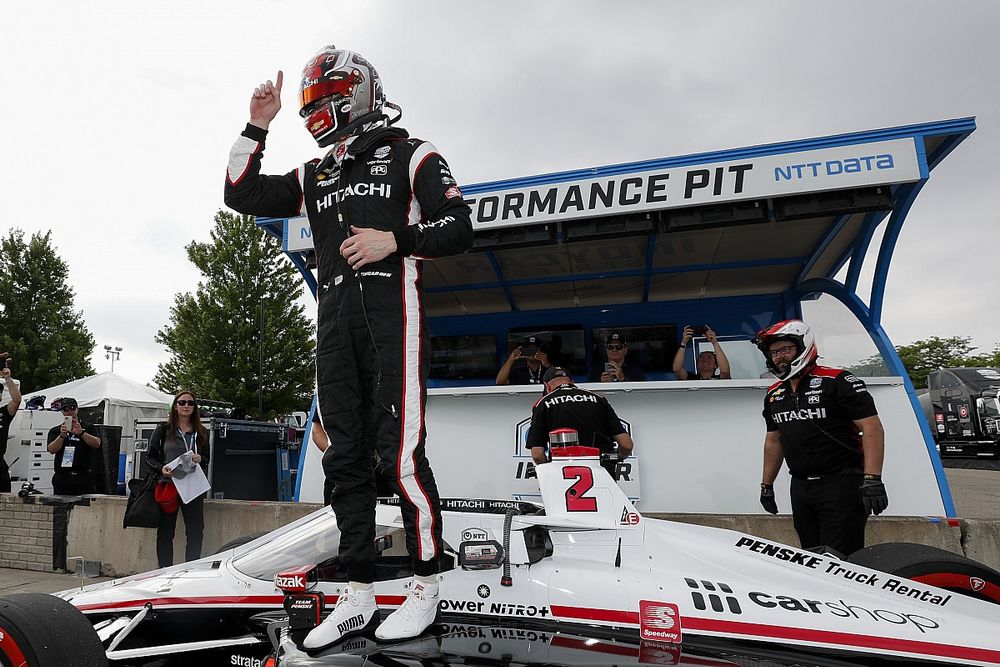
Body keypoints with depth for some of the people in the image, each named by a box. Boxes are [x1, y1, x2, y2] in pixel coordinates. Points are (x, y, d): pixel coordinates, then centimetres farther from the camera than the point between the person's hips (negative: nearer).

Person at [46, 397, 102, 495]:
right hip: (62, 478, 2)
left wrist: (81, 433, -23)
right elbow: (52, 450, -2)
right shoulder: (55, 431, 16)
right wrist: (62, 435, -20)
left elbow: (97, 444, -7)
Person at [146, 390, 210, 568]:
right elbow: (149, 456, 6)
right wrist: (161, 468, -13)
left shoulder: (202, 433, 12)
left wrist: (200, 459, -9)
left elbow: (208, 459, 14)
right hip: (167, 485, -1)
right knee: (165, 533, 5)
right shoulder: (163, 430, 6)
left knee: (196, 532, -2)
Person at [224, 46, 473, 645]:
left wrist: (395, 240, -13)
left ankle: (426, 587, 1)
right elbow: (241, 197, 22)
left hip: (393, 307, -6)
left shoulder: (412, 155, 9)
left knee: (401, 450, -12)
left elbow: (459, 229, 0)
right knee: (346, 456, 4)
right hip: (335, 315, 6)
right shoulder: (314, 176, 26)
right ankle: (359, 596, 12)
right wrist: (257, 127, 17)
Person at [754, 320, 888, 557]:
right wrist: (766, 485, 19)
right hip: (800, 488, 7)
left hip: (841, 484, -7)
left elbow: (871, 428, -14)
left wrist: (872, 479, -22)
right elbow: (773, 441, 20)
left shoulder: (837, 382, -9)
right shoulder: (774, 394, 12)